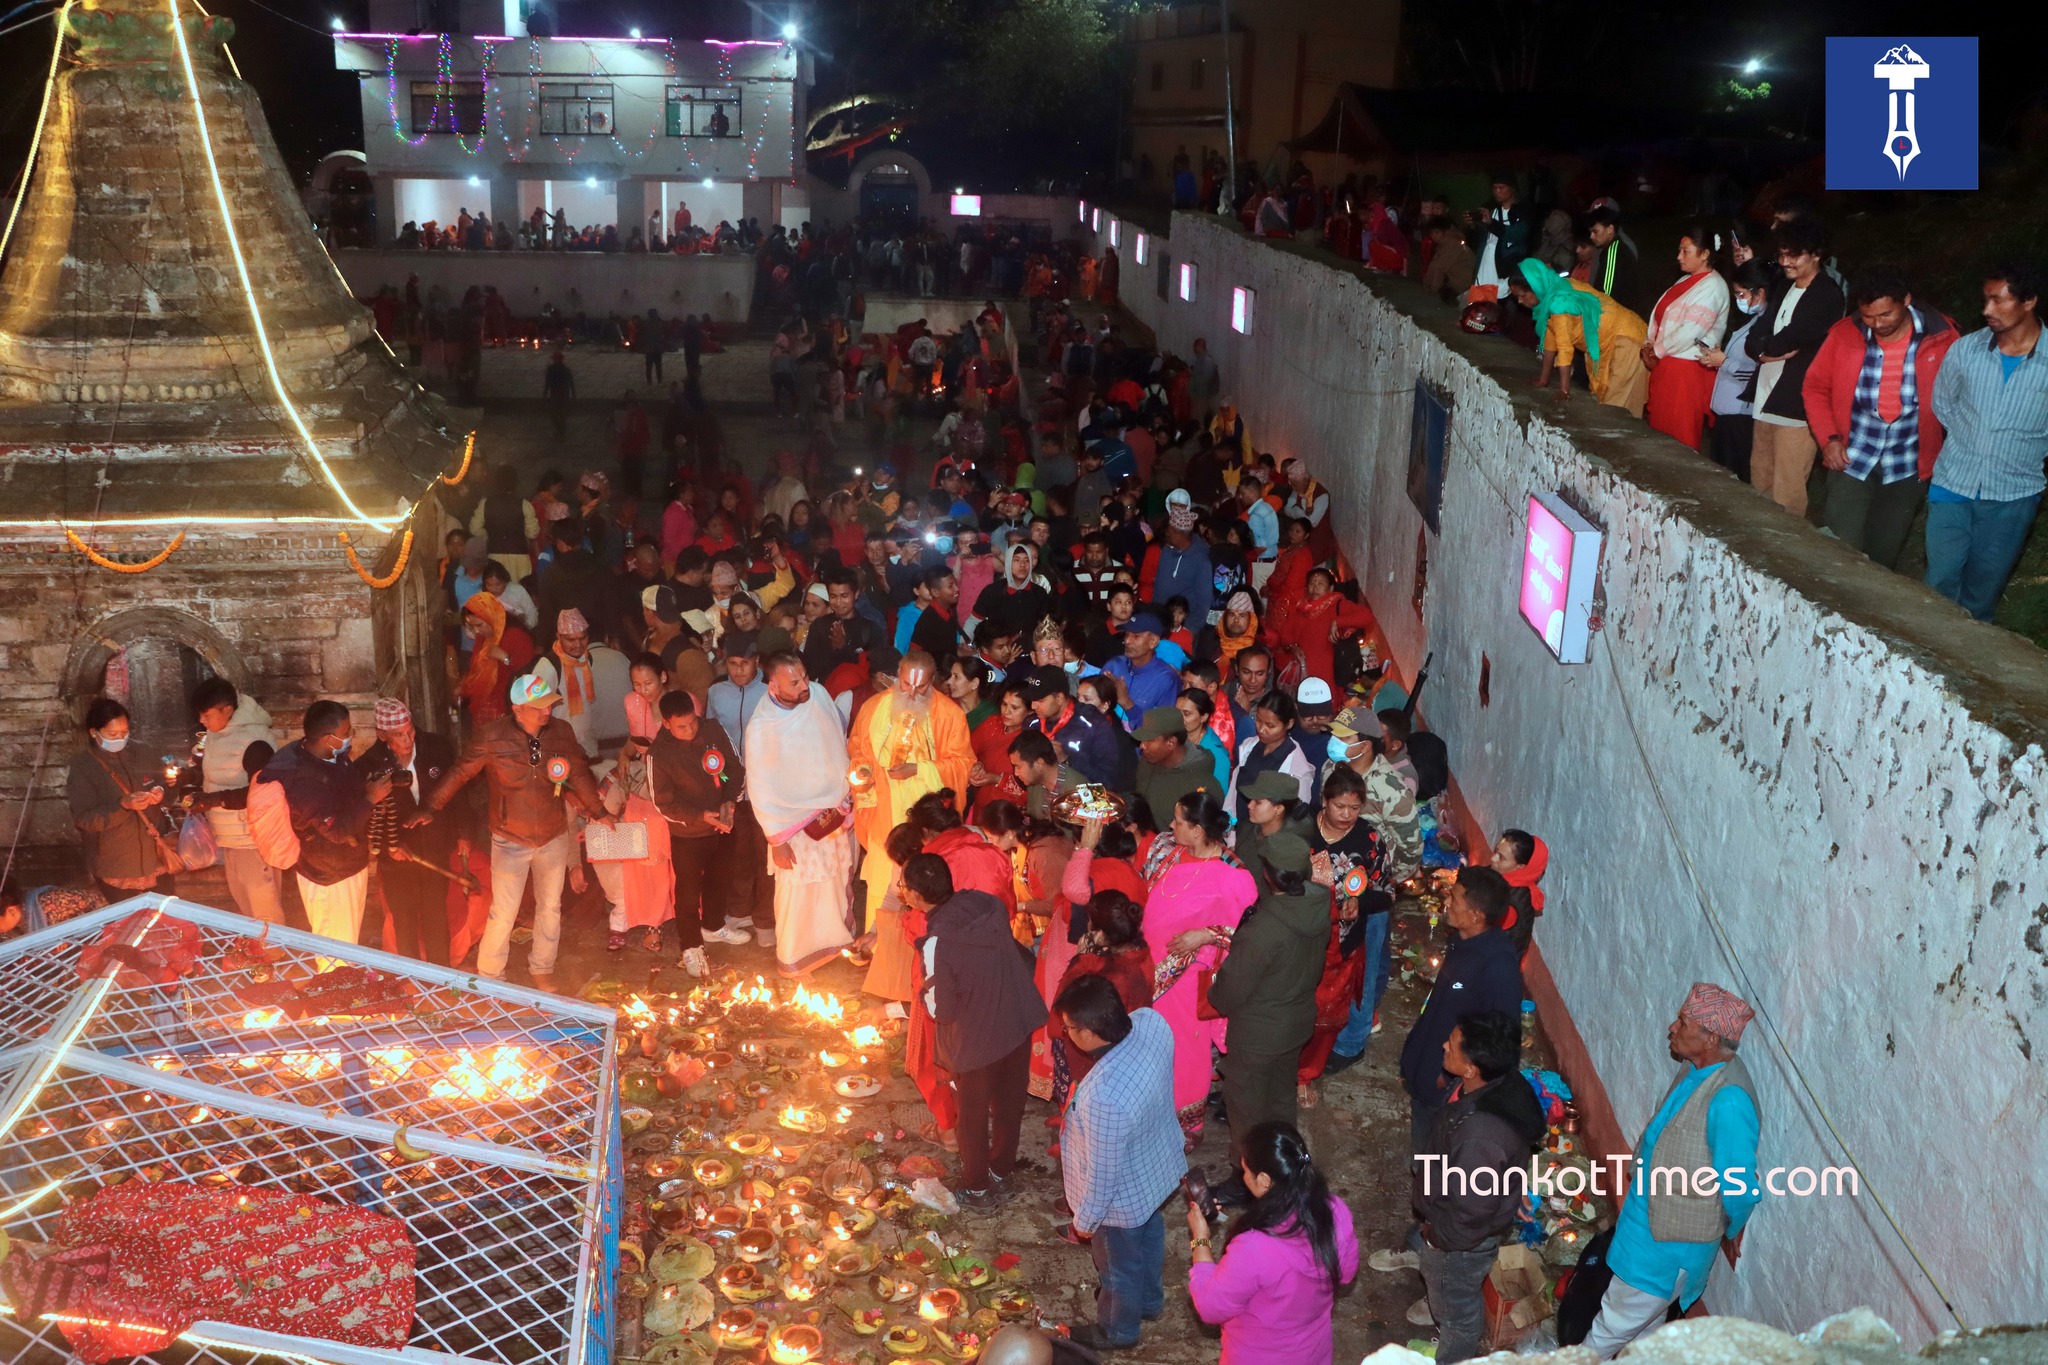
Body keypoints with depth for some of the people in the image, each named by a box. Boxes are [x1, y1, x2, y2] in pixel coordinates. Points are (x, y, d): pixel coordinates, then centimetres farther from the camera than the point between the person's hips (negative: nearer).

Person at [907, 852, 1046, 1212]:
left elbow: (941, 1010, -19)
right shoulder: (989, 903, -11)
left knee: (974, 1115, 19)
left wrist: (927, 988, -1)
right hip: (1020, 1022, 5)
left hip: (977, 1040, -5)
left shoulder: (937, 942, -28)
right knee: (1009, 1103, 25)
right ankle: (1002, 1173, 46)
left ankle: (977, 1190, 38)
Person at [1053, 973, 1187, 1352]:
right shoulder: (1152, 1021, -25)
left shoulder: (1104, 1096, -46)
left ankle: (1118, 1330, 54)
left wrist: (1085, 1220, -10)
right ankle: (1150, 1299, 63)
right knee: (1149, 1233, 35)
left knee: (1120, 1264, 24)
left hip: (1124, 1196, -7)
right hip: (1159, 1163, 7)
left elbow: (1103, 1172, -29)